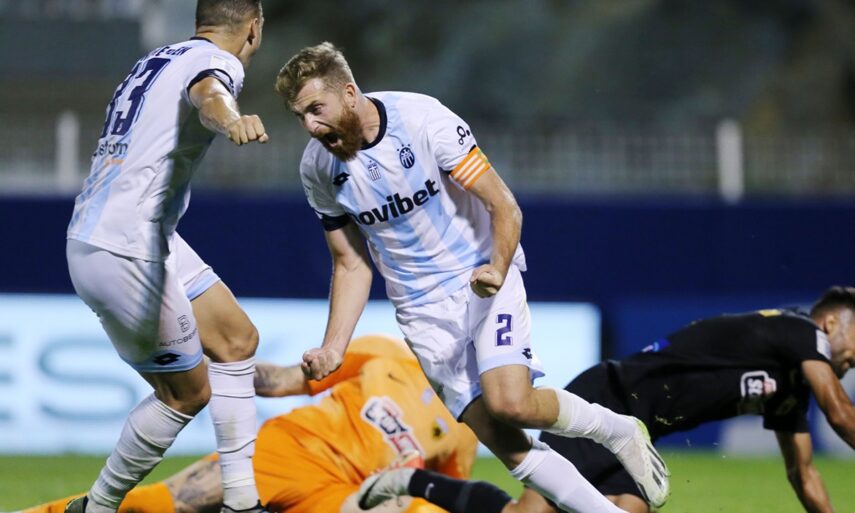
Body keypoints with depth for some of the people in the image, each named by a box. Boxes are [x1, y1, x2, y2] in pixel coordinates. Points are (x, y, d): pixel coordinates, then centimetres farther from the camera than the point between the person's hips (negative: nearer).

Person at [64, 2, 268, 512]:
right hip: (123, 254, -10)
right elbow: (207, 94, -37)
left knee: (237, 339, 17)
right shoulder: (217, 60, -13)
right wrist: (232, 120, -59)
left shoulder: (157, 62, 15)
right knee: (187, 393, 3)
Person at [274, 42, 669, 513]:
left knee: (510, 403, -25)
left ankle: (618, 430, 2)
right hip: (423, 311, 3)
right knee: (506, 445, -10)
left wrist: (497, 270, -31)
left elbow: (504, 207, -14)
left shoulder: (423, 120, -18)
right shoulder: (318, 169, -4)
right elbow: (351, 263, 8)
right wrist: (332, 349, -3)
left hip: (484, 279, -3)